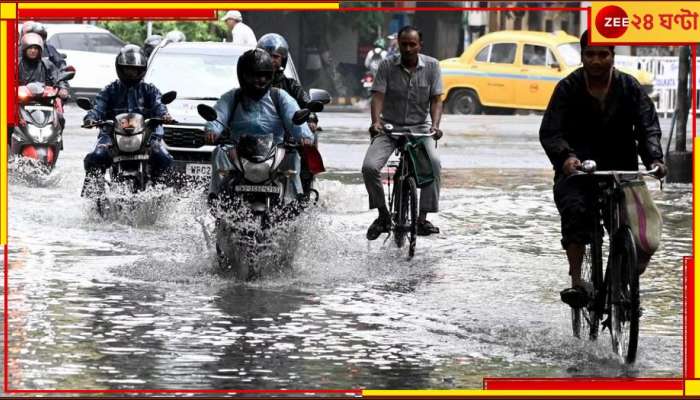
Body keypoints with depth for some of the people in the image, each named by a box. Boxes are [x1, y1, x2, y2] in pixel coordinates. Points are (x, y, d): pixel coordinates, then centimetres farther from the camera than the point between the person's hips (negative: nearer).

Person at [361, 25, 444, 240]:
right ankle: (383, 215, 0)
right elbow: (378, 96, -12)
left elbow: (436, 100, -4)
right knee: (369, 167, -22)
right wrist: (376, 122, -30)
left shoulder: (431, 66, -1)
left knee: (433, 162, -29)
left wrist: (435, 125, -22)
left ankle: (423, 217, -18)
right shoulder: (387, 66, -3)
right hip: (390, 127, 0)